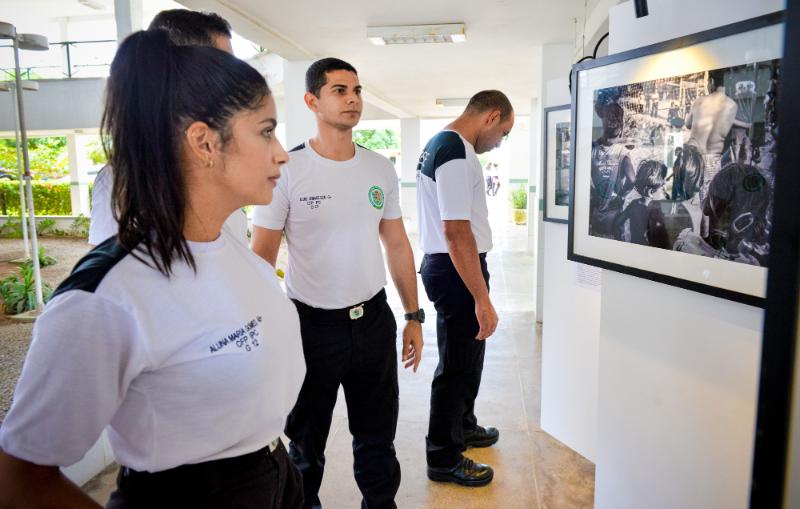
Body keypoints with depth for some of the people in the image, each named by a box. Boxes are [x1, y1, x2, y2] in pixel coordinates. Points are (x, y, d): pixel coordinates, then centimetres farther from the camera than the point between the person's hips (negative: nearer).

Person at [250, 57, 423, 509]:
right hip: (313, 324, -3)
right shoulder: (288, 170, -10)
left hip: (373, 318, 4)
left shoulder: (381, 168, 3)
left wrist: (414, 317, 8)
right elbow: (261, 259, -8)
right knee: (306, 441, 17)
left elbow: (397, 244, 9)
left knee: (377, 436, 19)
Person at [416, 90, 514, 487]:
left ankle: (463, 426, 44)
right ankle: (444, 460, 20)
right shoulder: (456, 155, -21)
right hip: (456, 271, -11)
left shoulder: (439, 143, 12)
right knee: (457, 365, 3)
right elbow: (457, 233, -27)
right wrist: (483, 299, -25)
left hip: (444, 265, 11)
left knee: (467, 354, 24)